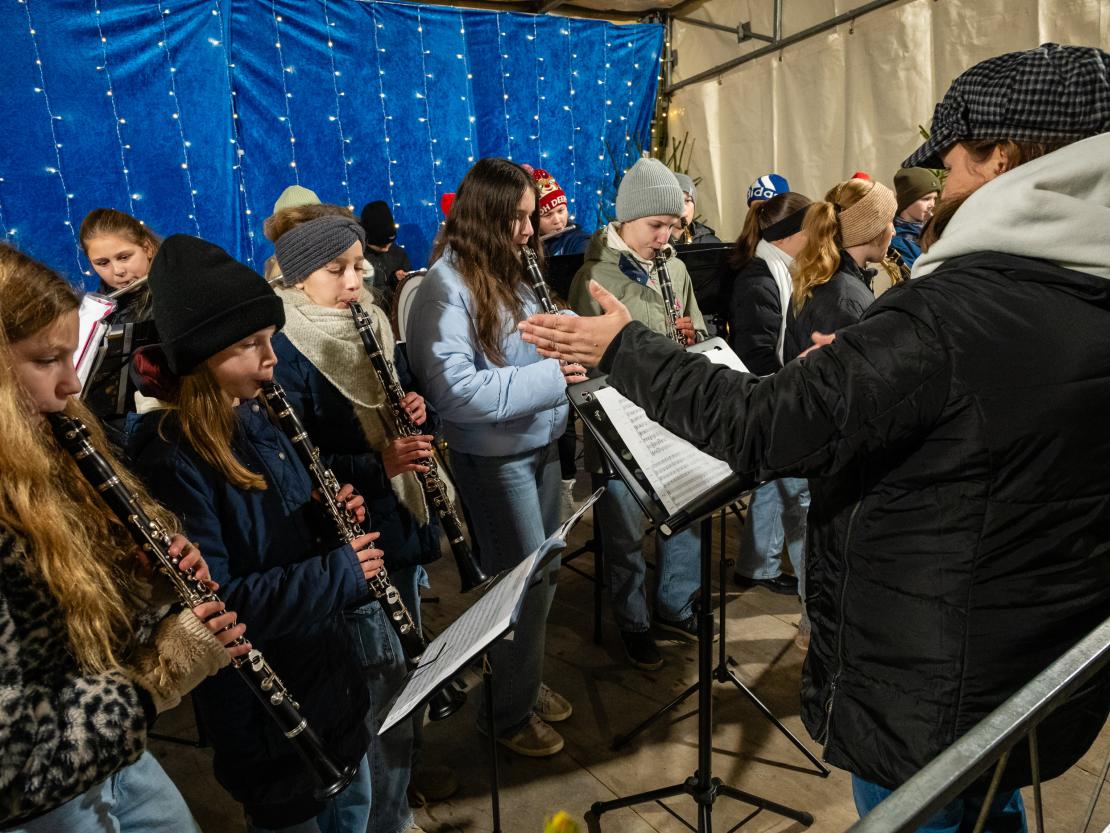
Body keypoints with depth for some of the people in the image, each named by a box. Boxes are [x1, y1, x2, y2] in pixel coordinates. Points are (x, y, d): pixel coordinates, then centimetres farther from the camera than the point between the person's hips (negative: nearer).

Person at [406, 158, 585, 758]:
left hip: (540, 443, 8)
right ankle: (508, 713, 25)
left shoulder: (510, 273, 8)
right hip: (492, 456, -8)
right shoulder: (445, 288, -18)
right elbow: (453, 389, -27)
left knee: (544, 573, 18)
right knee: (527, 583, 2)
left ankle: (527, 681, 40)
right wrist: (548, 377, -28)